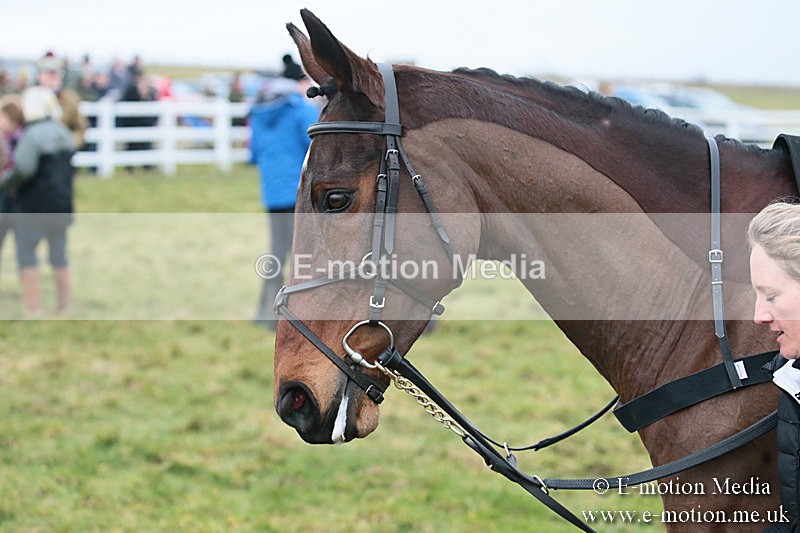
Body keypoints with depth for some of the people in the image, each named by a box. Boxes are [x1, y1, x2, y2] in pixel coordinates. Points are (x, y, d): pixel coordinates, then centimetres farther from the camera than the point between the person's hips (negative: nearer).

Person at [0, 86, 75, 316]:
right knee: (59, 256, 12)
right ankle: (63, 306, 15)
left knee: (26, 254, 1)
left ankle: (33, 309, -3)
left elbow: (22, 170, -22)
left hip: (34, 207, -7)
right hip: (62, 206, 7)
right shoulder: (65, 133, 11)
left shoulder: (32, 134, -15)